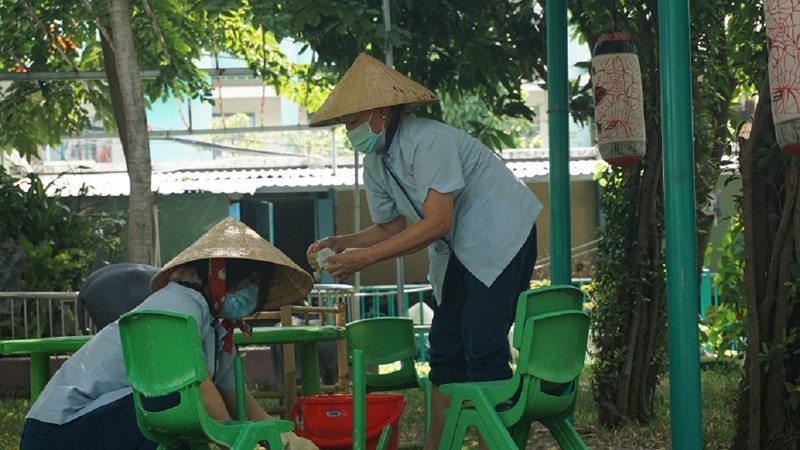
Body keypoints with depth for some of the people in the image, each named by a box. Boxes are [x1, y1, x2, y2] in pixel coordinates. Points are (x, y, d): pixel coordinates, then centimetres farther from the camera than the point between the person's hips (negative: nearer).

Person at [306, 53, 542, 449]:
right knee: (445, 350, 9)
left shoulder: (428, 141, -24)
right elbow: (392, 227, 11)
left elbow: (437, 223, -28)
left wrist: (364, 257, -27)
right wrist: (340, 244, -6)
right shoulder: (375, 163, 4)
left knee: (483, 351, -15)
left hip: (501, 235, -9)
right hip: (458, 251, 9)